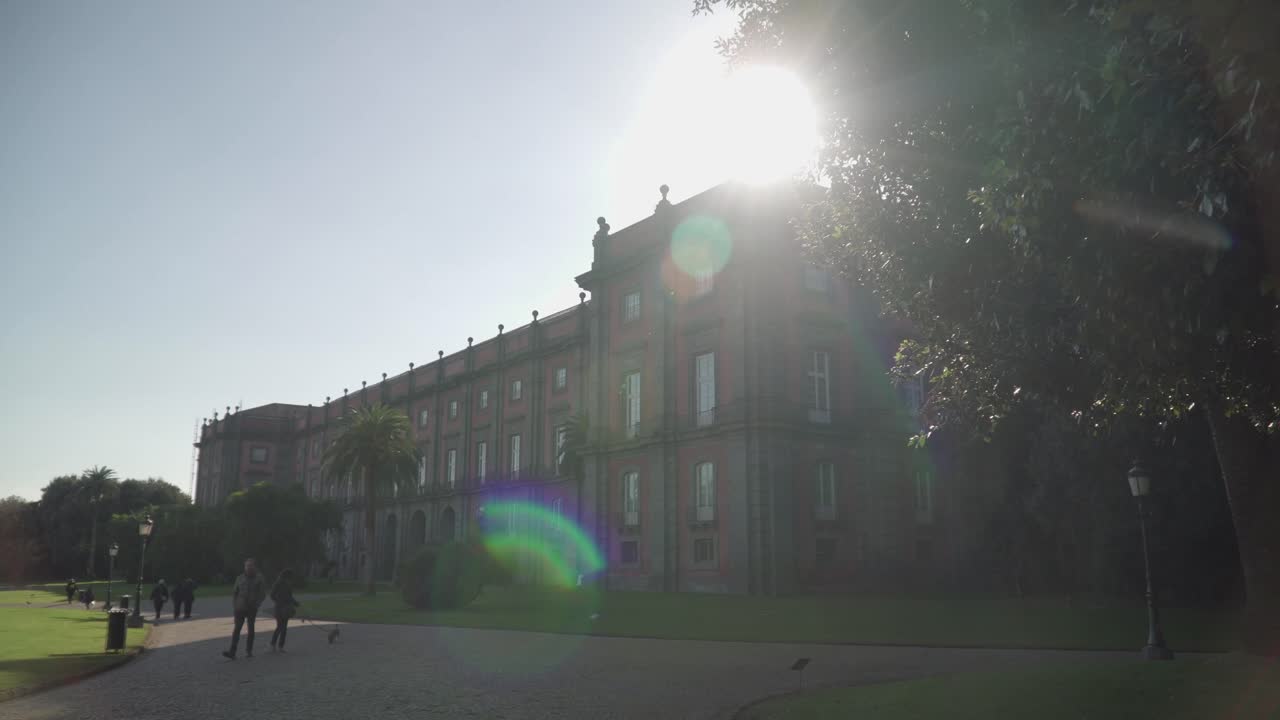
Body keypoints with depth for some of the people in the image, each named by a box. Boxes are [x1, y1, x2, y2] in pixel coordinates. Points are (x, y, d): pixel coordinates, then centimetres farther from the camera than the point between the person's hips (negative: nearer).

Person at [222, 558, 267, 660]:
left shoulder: (259, 579, -1)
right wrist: (234, 605, 1)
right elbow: (234, 592, 13)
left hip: (252, 609, -1)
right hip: (240, 608, 1)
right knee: (237, 629, -9)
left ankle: (249, 651, 17)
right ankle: (232, 653, -17)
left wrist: (256, 604, -14)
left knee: (250, 629, 7)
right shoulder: (240, 578, 7)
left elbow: (262, 594, -3)